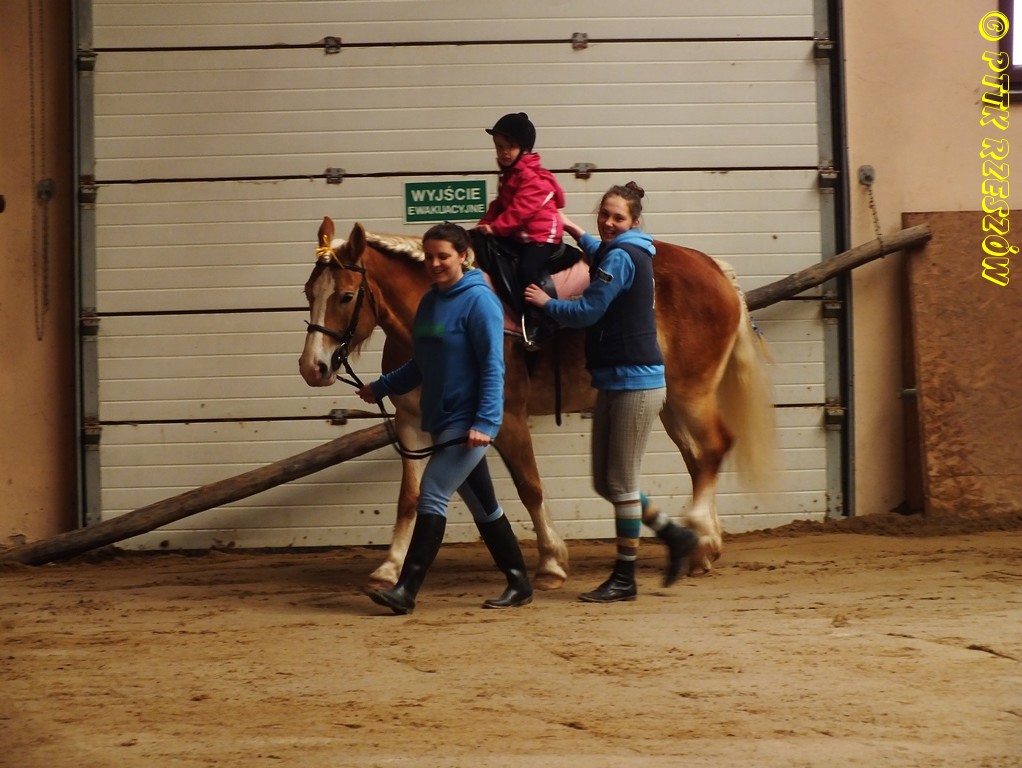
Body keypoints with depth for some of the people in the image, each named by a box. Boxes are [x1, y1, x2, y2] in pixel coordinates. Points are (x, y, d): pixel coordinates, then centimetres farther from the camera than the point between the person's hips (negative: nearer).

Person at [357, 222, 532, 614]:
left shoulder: (479, 301, -12)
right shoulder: (428, 303, 11)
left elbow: (493, 368, -17)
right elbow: (420, 365, 20)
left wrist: (486, 423, -23)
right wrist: (381, 387, 11)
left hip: (469, 423, -8)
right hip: (442, 420, 8)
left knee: (432, 496, -12)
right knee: (482, 505, 13)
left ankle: (406, 589, -12)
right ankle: (519, 582, 22)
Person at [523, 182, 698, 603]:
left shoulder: (621, 257, -16)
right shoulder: (624, 253, 14)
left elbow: (585, 312, -17)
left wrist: (546, 302, -1)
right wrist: (578, 233, 41)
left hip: (634, 381, -10)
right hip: (614, 381, 10)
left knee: (621, 482, -3)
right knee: (605, 481, 13)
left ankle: (624, 579, 4)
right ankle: (674, 535, 23)